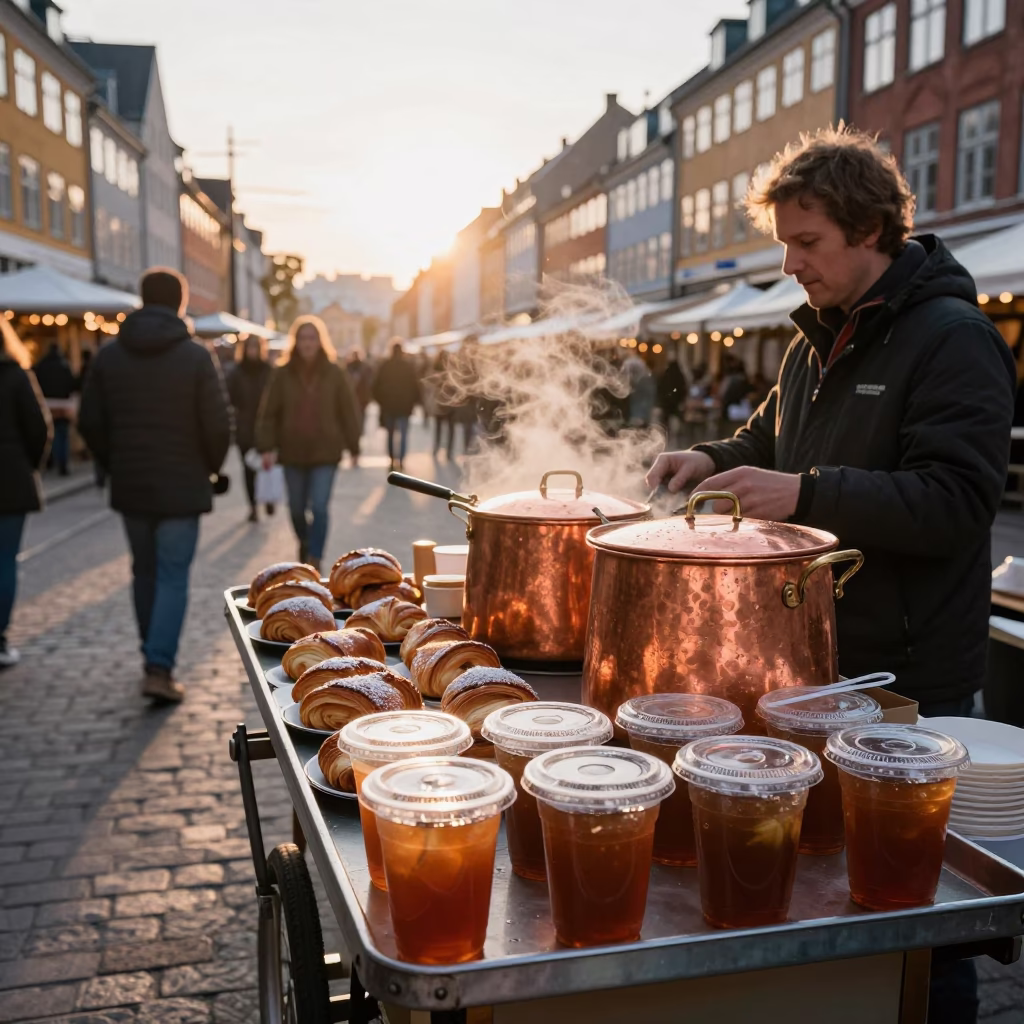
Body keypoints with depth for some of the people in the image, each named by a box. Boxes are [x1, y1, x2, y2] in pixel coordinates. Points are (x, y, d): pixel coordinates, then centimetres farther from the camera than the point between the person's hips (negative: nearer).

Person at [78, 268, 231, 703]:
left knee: (144, 571, 17)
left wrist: (115, 466, 15)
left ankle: (154, 656, 27)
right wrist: (211, 467, 5)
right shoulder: (196, 355, -10)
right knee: (173, 577, 0)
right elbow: (217, 424, -13)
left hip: (129, 486, 4)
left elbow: (90, 422, 3)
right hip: (181, 487, -4)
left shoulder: (109, 354, 2)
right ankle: (160, 668, -8)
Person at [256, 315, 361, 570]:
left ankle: (314, 560, -5)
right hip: (292, 453, 2)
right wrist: (266, 447, -9)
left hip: (326, 453, -2)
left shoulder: (335, 374, -2)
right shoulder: (282, 374, -1)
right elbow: (268, 413, -1)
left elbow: (349, 413, 2)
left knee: (319, 508, -11)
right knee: (297, 508, 14)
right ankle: (305, 544, 41)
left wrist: (354, 449, 1)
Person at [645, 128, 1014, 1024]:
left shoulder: (952, 338, -13)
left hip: (908, 672, -7)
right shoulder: (817, 340, 12)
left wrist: (807, 495, -28)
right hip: (814, 657, 8)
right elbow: (773, 439, 24)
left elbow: (957, 502, -21)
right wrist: (717, 461, 3)